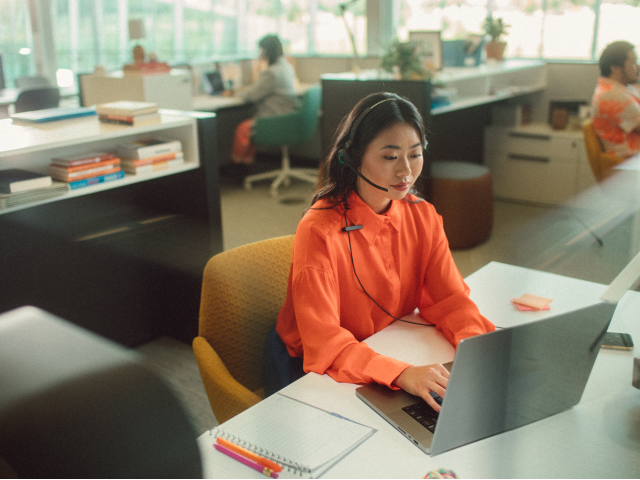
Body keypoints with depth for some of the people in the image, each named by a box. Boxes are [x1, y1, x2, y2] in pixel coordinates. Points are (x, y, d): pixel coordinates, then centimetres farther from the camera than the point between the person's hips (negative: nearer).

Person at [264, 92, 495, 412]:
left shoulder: (422, 217, -4)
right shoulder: (319, 231, -25)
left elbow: (450, 299, -5)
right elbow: (323, 341, -30)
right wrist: (402, 374, -45)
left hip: (388, 354, 6)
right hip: (308, 369, -5)